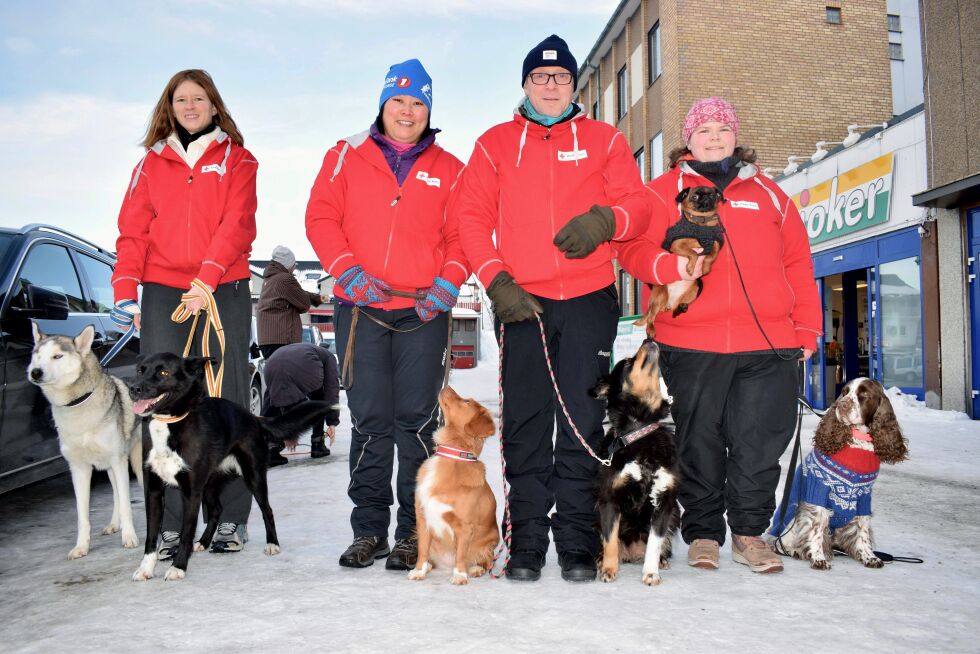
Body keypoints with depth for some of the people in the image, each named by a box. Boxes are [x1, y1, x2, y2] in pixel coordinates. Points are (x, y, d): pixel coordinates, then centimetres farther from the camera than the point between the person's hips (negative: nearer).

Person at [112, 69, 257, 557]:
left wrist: (207, 278, -18)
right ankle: (172, 524, 1)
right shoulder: (151, 164, 17)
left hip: (224, 294, -2)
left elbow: (237, 224, -4)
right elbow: (133, 231, 11)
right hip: (163, 296, 2)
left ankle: (232, 518, 9)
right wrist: (126, 289, -4)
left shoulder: (237, 161, 10)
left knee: (227, 402, 1)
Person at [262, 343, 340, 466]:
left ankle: (272, 448, 7)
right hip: (302, 367, -4)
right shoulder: (328, 355, 33)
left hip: (271, 368, 4)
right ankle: (317, 445, 24)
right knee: (318, 400, 25)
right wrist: (332, 423, 20)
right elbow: (332, 388, 19)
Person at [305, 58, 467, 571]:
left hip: (424, 311, 0)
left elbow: (461, 234, 8)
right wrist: (348, 270, -10)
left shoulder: (447, 168, 12)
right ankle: (369, 528, 14)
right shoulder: (347, 156, 11)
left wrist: (449, 282, -8)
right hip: (360, 308, 0)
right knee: (369, 419, 3)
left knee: (417, 420, -1)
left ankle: (414, 532, 8)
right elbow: (321, 218, 4)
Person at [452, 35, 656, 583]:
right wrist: (496, 280, -9)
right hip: (520, 300, 0)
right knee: (525, 424, 1)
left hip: (589, 300, 0)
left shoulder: (605, 140, 14)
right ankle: (527, 540, 9)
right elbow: (471, 215, 5)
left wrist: (604, 219, -16)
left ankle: (578, 541, 8)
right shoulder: (496, 143, 14)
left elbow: (639, 205, 7)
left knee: (583, 422, -1)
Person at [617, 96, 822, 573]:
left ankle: (749, 533, 18)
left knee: (760, 443, 3)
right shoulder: (664, 190, 12)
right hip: (691, 345, -2)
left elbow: (797, 262, 17)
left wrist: (806, 327, 10)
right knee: (698, 443, 4)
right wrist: (674, 267, -19)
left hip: (769, 342, 2)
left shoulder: (767, 193, 20)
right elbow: (633, 248, 0)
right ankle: (702, 534, 18)